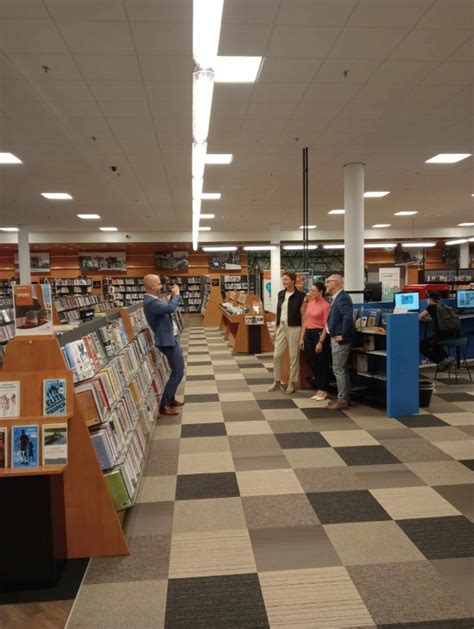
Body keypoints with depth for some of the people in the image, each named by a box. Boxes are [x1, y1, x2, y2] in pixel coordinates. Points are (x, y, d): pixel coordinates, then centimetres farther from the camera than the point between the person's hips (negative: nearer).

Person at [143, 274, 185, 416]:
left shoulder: (155, 299, 8)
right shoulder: (150, 302, -25)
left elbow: (167, 307, 19)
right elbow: (170, 308, -38)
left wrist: (172, 295, 6)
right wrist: (176, 294, -21)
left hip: (171, 337, 11)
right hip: (168, 340, -11)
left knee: (177, 370, 19)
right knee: (178, 372, -8)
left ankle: (171, 399, 29)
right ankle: (164, 405, -1)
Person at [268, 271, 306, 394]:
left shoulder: (300, 296, -8)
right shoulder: (281, 294, 9)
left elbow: (303, 315, -8)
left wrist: (303, 332, -11)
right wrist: (276, 327, 13)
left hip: (294, 328, -6)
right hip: (281, 327, 6)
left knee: (293, 357, 3)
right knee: (277, 355, 6)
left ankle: (292, 383, 15)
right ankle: (277, 382, 19)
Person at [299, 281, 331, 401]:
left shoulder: (325, 306, -11)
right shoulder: (310, 303, 11)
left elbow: (326, 325, -14)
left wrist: (321, 342, -17)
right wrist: (302, 337, 10)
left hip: (319, 334, -7)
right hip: (308, 334, 7)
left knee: (322, 364, 3)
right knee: (313, 363, 12)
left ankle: (323, 390, 15)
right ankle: (318, 389, 23)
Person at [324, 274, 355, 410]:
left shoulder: (342, 298, -17)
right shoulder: (337, 298, 14)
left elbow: (348, 317, -30)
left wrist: (343, 336, -23)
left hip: (340, 340, -10)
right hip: (336, 339, 10)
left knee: (339, 370, -4)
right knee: (342, 369, 15)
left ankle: (342, 401, 4)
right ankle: (344, 398, 25)